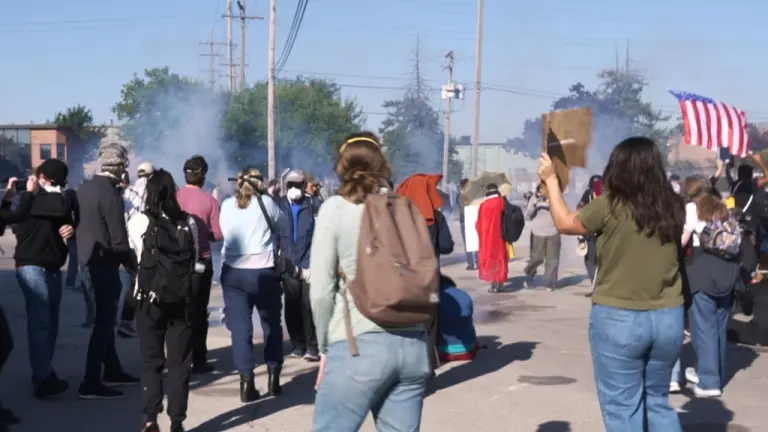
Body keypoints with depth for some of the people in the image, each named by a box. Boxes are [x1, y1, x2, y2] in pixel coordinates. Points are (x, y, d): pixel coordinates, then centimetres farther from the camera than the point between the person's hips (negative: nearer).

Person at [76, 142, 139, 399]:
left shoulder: (85, 187, 7)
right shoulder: (110, 194, -19)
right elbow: (119, 241, -20)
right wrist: (134, 266, -7)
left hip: (87, 260, 9)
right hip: (103, 264, -9)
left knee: (105, 318, 19)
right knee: (104, 322, -3)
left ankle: (112, 371, 30)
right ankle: (91, 383, -2)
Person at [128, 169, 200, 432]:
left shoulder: (139, 221, -6)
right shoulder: (187, 222, 0)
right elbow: (194, 261, 6)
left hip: (150, 299, -1)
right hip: (182, 298, 1)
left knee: (151, 361, 9)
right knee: (179, 361, 8)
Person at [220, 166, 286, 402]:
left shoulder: (227, 205, 5)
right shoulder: (266, 202, -4)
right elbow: (282, 227, 8)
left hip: (233, 272, 2)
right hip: (264, 272, -2)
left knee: (240, 326, 2)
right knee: (271, 324, 14)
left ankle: (246, 382, -3)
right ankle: (273, 378, 16)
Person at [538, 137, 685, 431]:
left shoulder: (610, 206, -13)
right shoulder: (672, 207, -1)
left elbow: (565, 223, 2)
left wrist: (551, 179, 14)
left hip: (618, 318, -5)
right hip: (668, 317, 5)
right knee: (657, 401, 20)